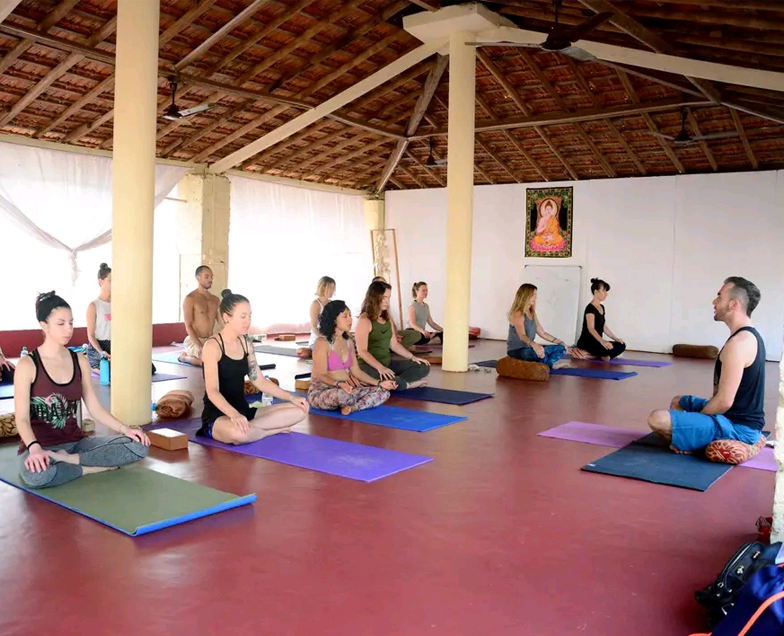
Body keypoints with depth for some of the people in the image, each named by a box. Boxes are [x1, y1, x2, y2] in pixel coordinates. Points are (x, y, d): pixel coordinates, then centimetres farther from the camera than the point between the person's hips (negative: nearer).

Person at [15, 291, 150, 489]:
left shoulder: (80, 361, 6)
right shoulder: (27, 365, -8)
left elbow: (95, 408, 7)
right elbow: (22, 418, -14)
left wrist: (125, 429, -7)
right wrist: (34, 448, -34)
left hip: (75, 442, 5)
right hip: (41, 446, -5)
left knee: (137, 446, -16)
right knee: (36, 474, -42)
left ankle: (70, 460, -16)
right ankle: (92, 468, -16)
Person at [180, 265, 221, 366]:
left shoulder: (215, 299, 12)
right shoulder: (190, 299, -8)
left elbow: (222, 322, 9)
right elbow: (188, 326, -13)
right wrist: (199, 345, -25)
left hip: (211, 340, 7)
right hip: (194, 341, -7)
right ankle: (185, 357, 2)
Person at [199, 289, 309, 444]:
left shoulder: (245, 344, 9)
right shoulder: (212, 346, -15)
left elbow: (259, 380, 13)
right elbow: (212, 391, -24)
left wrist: (291, 398, 4)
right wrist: (233, 414, -41)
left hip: (243, 411, 7)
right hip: (217, 416, -7)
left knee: (299, 411, -3)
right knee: (237, 433, -42)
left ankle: (247, 428, -10)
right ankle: (274, 430, -11)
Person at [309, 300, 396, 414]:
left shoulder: (348, 341, 10)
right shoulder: (322, 343, -13)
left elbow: (356, 371, 10)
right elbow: (321, 375, -17)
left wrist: (379, 383, 0)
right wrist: (339, 384, -37)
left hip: (347, 389, 8)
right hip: (320, 392, -8)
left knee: (383, 392, -6)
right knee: (344, 395, -41)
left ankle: (352, 407, -20)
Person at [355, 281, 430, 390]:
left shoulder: (387, 319, 12)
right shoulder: (364, 320, -13)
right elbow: (362, 351, -19)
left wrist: (413, 357, 5)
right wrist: (380, 368, -30)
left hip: (388, 363, 8)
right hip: (370, 366, -8)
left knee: (423, 367, 1)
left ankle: (393, 382, -16)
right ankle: (408, 384, -7)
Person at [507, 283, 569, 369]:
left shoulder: (532, 314, 14)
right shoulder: (517, 314, -14)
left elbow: (542, 333, 20)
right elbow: (522, 336, -29)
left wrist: (560, 342, 15)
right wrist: (534, 345, -48)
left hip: (529, 348, 9)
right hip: (516, 350, -9)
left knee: (561, 348, 5)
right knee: (541, 352, -36)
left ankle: (547, 363, -19)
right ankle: (551, 363, -5)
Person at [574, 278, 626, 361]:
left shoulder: (602, 307, 15)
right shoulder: (590, 308, -14)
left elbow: (604, 327, 21)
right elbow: (591, 328, -27)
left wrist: (615, 338, 12)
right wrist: (602, 341, -42)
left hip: (597, 342, 10)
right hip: (587, 343, -10)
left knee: (621, 345, 2)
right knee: (609, 347, -32)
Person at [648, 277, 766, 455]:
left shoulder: (739, 343, -24)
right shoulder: (749, 336, 11)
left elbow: (724, 401, -25)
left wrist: (695, 419, -8)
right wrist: (696, 415, 13)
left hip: (737, 426, -11)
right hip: (738, 417, 11)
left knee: (657, 420, -25)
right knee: (678, 402, 30)